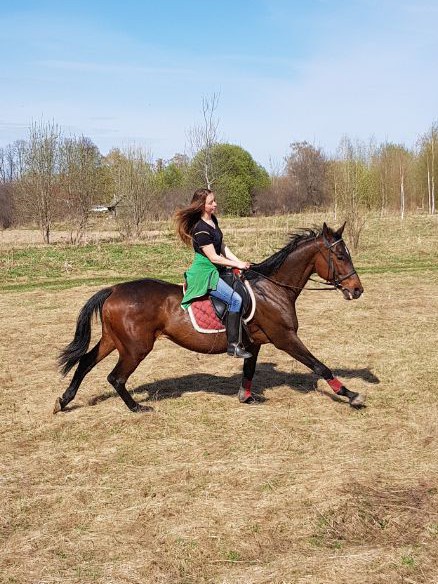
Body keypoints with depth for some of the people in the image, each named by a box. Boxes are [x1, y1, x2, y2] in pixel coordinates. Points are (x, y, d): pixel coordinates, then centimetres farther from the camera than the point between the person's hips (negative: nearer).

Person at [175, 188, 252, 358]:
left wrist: (240, 262, 2)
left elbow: (222, 247, 13)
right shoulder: (201, 229, -21)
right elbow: (213, 257, -19)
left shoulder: (213, 220, 8)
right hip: (205, 274, -10)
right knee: (235, 299, -20)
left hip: (214, 270, 10)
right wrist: (238, 265, -12)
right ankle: (233, 345, -16)